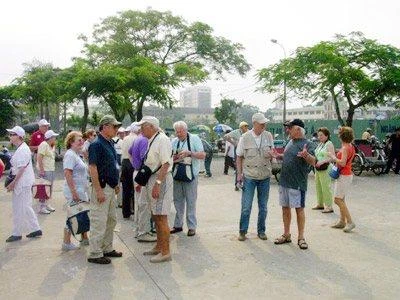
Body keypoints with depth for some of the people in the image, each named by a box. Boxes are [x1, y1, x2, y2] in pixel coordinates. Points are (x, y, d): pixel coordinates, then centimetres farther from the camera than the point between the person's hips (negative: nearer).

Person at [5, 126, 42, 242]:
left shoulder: (22, 150, -18)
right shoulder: (20, 149, 13)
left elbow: (21, 169, -21)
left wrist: (13, 183, -17)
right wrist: (13, 182, 16)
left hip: (22, 184, -10)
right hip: (22, 183, 10)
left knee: (19, 209, 1)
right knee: (26, 208, 16)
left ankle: (17, 233, 12)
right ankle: (36, 229, 22)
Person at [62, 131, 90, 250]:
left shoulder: (77, 154, 16)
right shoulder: (70, 155, -14)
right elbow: (67, 174, -23)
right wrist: (74, 192, -26)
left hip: (82, 191, 10)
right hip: (74, 191, -10)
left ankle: (84, 239, 25)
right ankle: (66, 243, 8)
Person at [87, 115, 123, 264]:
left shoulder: (110, 143, 13)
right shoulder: (96, 144, -15)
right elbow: (92, 168, -20)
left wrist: (116, 184, 19)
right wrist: (98, 190, -23)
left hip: (110, 187, 10)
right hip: (102, 188, -10)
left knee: (111, 220, 17)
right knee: (99, 222, -3)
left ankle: (107, 249, 29)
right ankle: (95, 254, 7)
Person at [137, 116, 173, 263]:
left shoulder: (162, 139, -14)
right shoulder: (151, 140, 14)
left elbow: (165, 164, -22)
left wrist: (158, 183, -26)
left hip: (161, 180, -10)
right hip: (151, 180, 10)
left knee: (161, 217, -5)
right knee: (155, 216, 17)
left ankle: (165, 252, 4)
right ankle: (159, 247, 30)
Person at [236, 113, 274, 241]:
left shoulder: (268, 136, 1)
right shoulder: (245, 137, -6)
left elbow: (272, 153, 13)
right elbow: (239, 157, 1)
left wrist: (271, 155, -11)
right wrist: (239, 174, -4)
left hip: (265, 176, 3)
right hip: (249, 176, -3)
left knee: (263, 207, 11)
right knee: (246, 206, 1)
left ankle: (261, 231, 26)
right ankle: (242, 231, 16)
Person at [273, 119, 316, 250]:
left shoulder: (307, 144, -11)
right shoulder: (290, 142, 13)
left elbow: (313, 162, -23)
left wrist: (306, 155, -42)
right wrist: (279, 156, 10)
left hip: (298, 183, -8)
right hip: (284, 181, 8)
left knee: (299, 209, 1)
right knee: (285, 208, 13)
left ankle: (301, 237, 13)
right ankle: (286, 235, 25)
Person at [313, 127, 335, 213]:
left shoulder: (329, 144, -10)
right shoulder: (320, 144, 15)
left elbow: (332, 157, -19)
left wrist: (322, 162, -26)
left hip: (325, 168, -9)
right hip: (318, 168, 9)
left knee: (326, 187, -7)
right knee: (318, 186, 14)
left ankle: (329, 206, -2)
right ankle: (320, 204, 26)